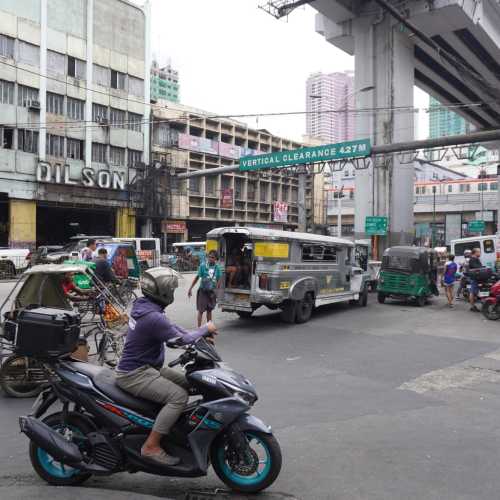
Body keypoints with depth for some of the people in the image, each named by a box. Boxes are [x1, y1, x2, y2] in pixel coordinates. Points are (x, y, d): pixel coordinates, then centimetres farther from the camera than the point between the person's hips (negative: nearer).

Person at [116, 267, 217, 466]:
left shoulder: (143, 305, 4)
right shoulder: (152, 317, -27)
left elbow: (170, 326, 11)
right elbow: (181, 340, -23)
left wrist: (200, 335, 1)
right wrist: (205, 329, -8)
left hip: (145, 367, 10)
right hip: (134, 374, -10)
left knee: (186, 383, 12)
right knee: (178, 396, -21)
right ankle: (151, 446, -13)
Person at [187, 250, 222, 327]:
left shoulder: (217, 267, -2)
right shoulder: (203, 265, -11)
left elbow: (219, 279, 8)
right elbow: (197, 277, -7)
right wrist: (190, 288, -6)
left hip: (211, 291, 3)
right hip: (203, 291, -3)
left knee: (209, 310, 14)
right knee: (201, 310, -2)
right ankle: (199, 328, 4)